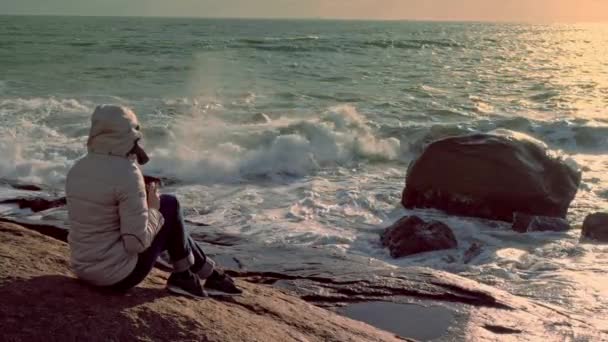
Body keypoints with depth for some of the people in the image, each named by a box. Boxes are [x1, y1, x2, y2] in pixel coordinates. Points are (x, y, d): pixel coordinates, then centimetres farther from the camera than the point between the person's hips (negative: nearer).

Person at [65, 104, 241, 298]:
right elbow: (137, 242, -23)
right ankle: (182, 276, 17)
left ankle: (205, 271, 32)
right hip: (118, 276, -8)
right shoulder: (126, 174, -22)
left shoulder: (78, 168, 3)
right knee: (170, 206, 5)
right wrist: (153, 208, -6)